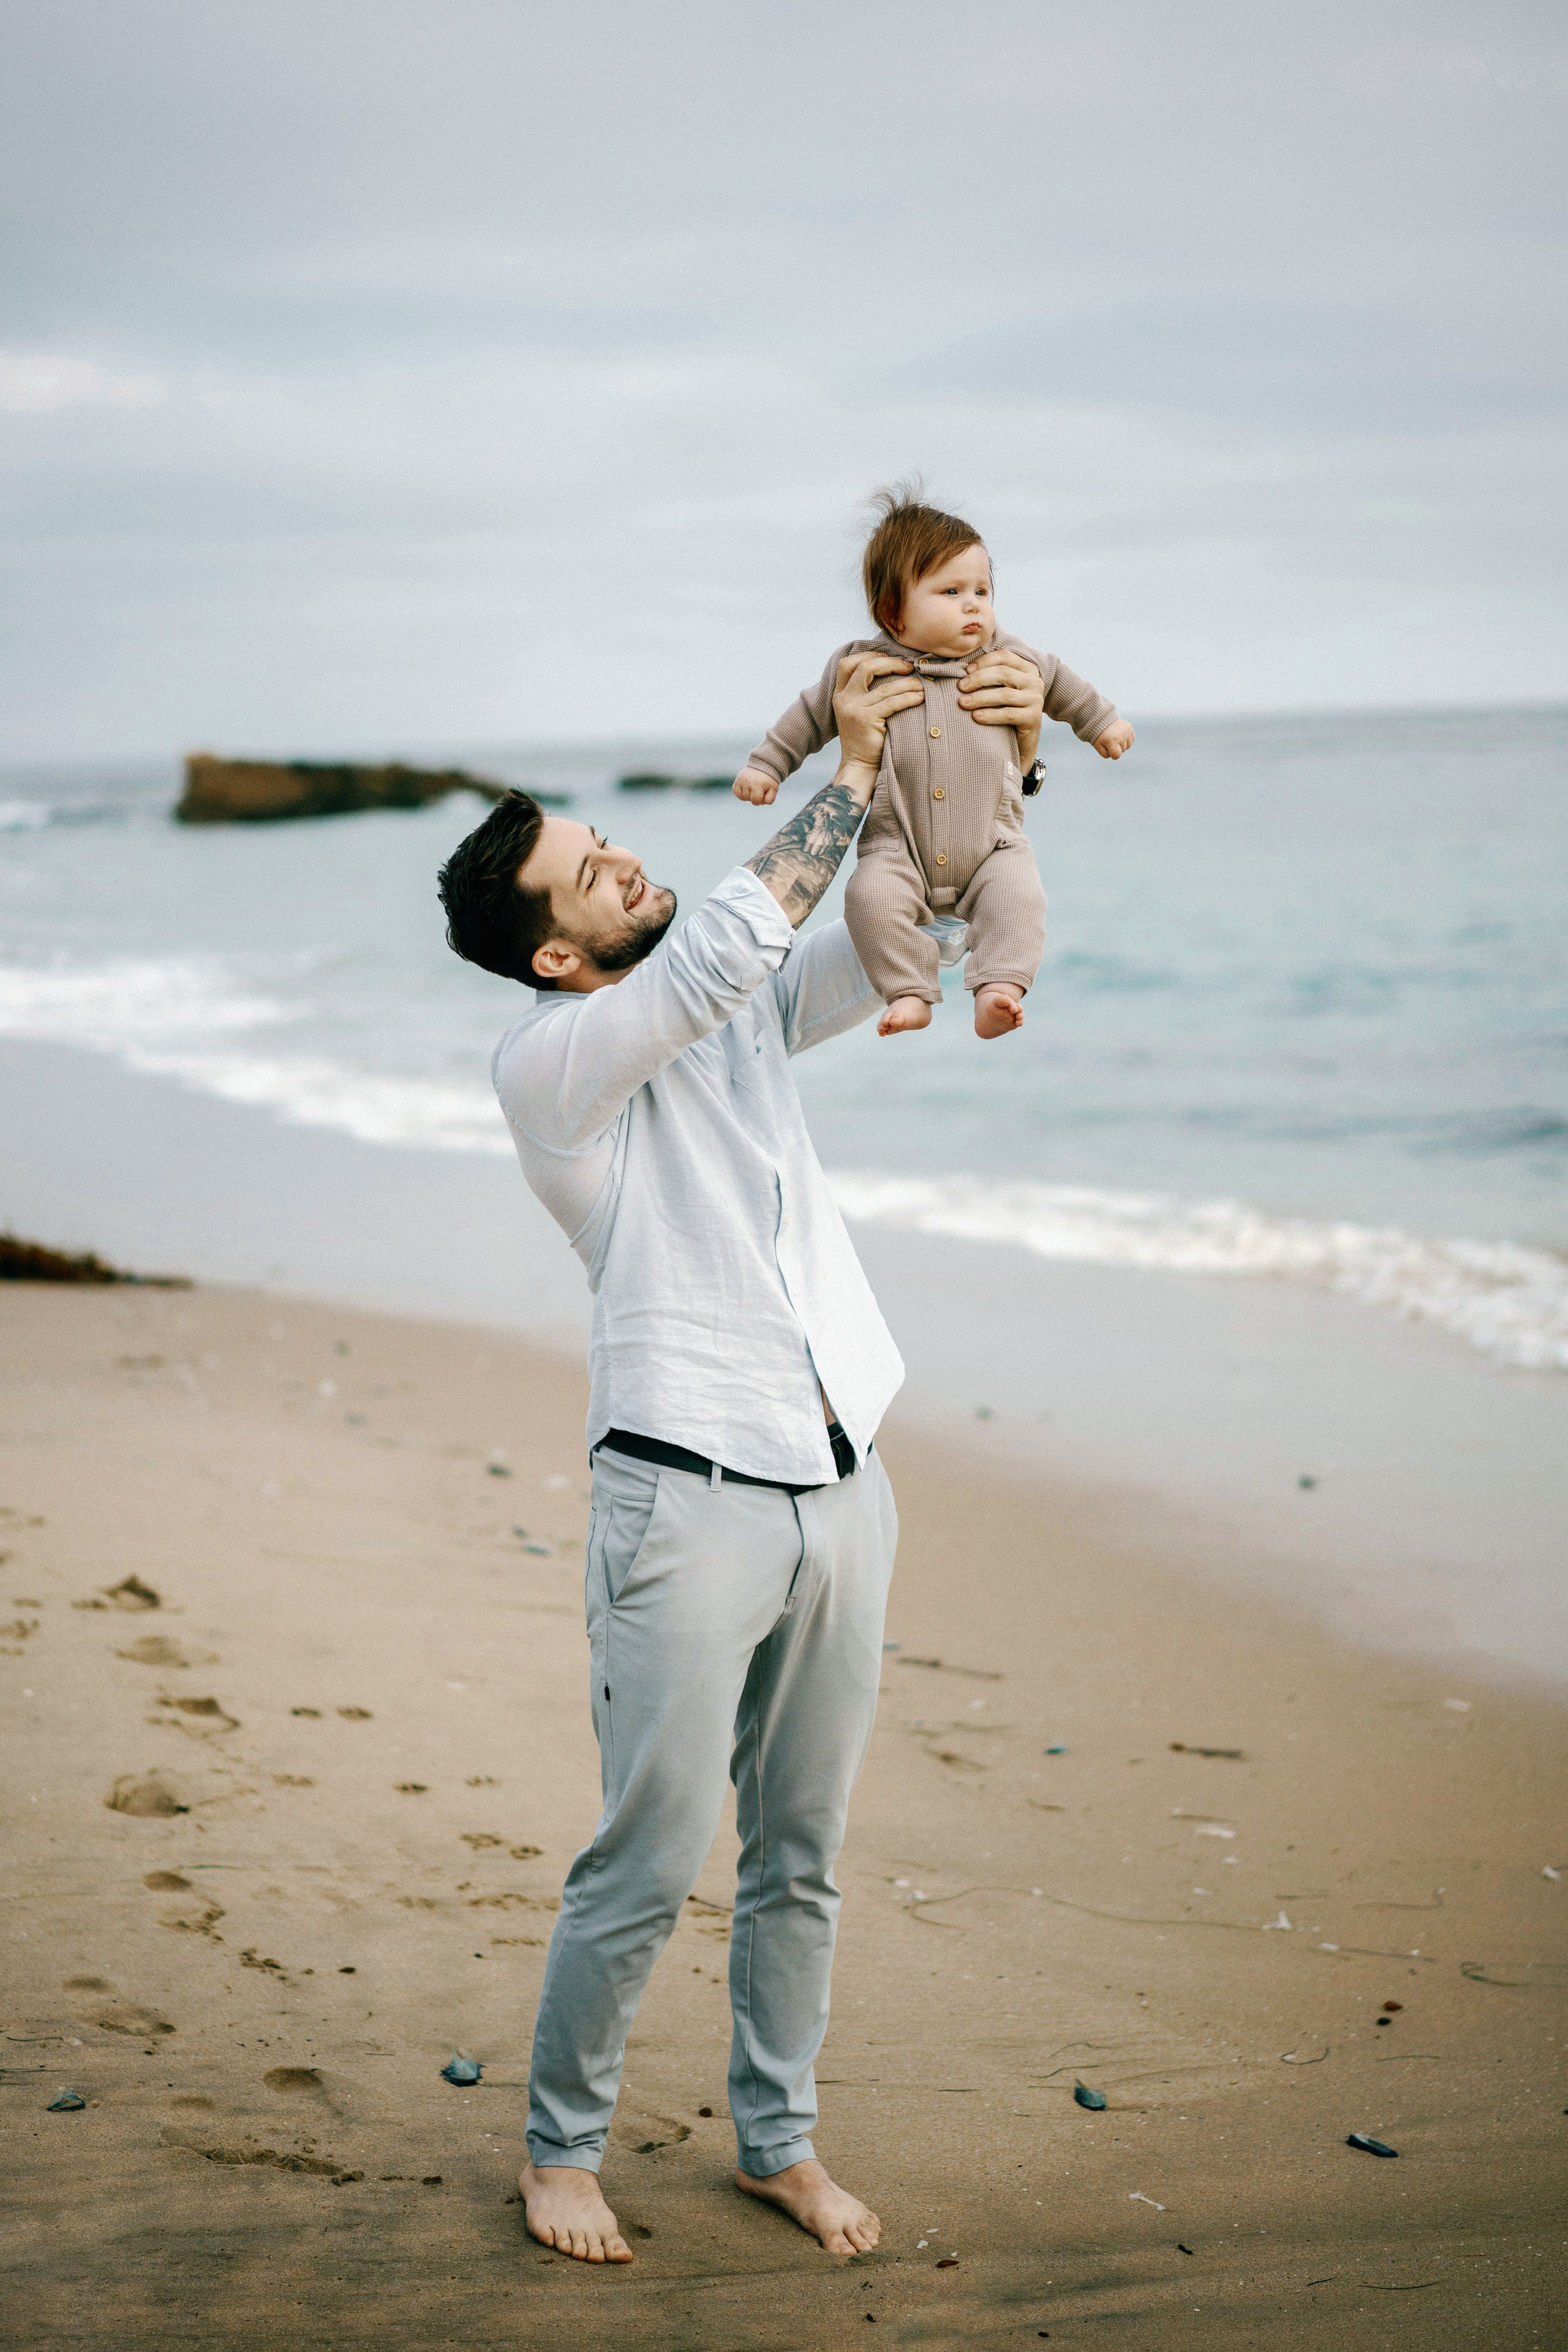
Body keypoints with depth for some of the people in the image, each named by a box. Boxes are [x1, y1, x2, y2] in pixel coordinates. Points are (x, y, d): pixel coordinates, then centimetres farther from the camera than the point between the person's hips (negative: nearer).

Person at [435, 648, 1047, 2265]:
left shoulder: (736, 1018, 13)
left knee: (802, 1857, 15)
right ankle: (561, 2147, 21)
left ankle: (778, 2141, 30)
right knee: (646, 1868, 0)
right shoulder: (548, 1062, -8)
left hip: (840, 1483, 7)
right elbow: (722, 951, -22)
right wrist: (848, 770, -16)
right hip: (690, 1504, -6)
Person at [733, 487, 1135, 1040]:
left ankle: (997, 992, -31)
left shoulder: (1005, 657, 6)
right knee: (871, 896, -30)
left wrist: (1100, 722, 32)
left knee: (1018, 895, -28)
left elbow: (1055, 680, 24)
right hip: (900, 848, -1)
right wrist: (765, 765, 13)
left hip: (991, 843, 1)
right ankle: (909, 994, -22)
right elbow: (811, 715, 14)